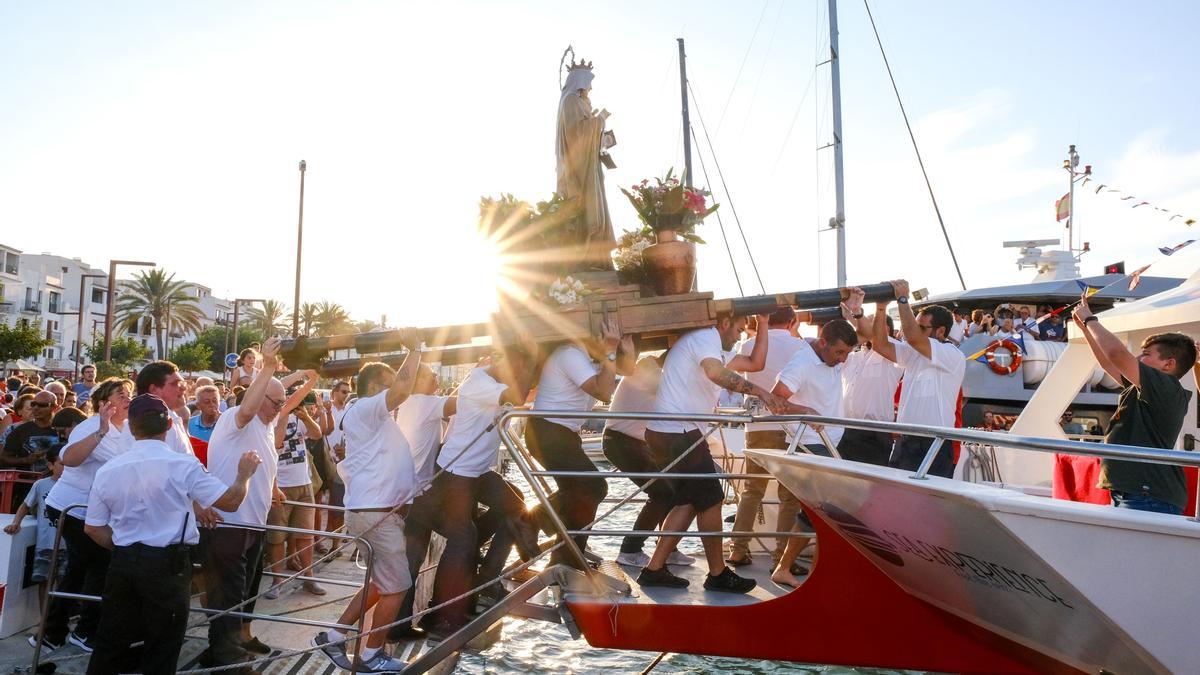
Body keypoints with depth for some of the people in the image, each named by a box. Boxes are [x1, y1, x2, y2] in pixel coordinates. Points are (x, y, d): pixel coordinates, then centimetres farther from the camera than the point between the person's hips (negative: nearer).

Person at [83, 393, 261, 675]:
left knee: (112, 641, 18)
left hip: (123, 564, 5)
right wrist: (244, 473, 7)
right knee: (161, 649, 9)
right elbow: (230, 501, -10)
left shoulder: (108, 470, 2)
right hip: (168, 563, -5)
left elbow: (93, 528, 7)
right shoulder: (182, 465, -13)